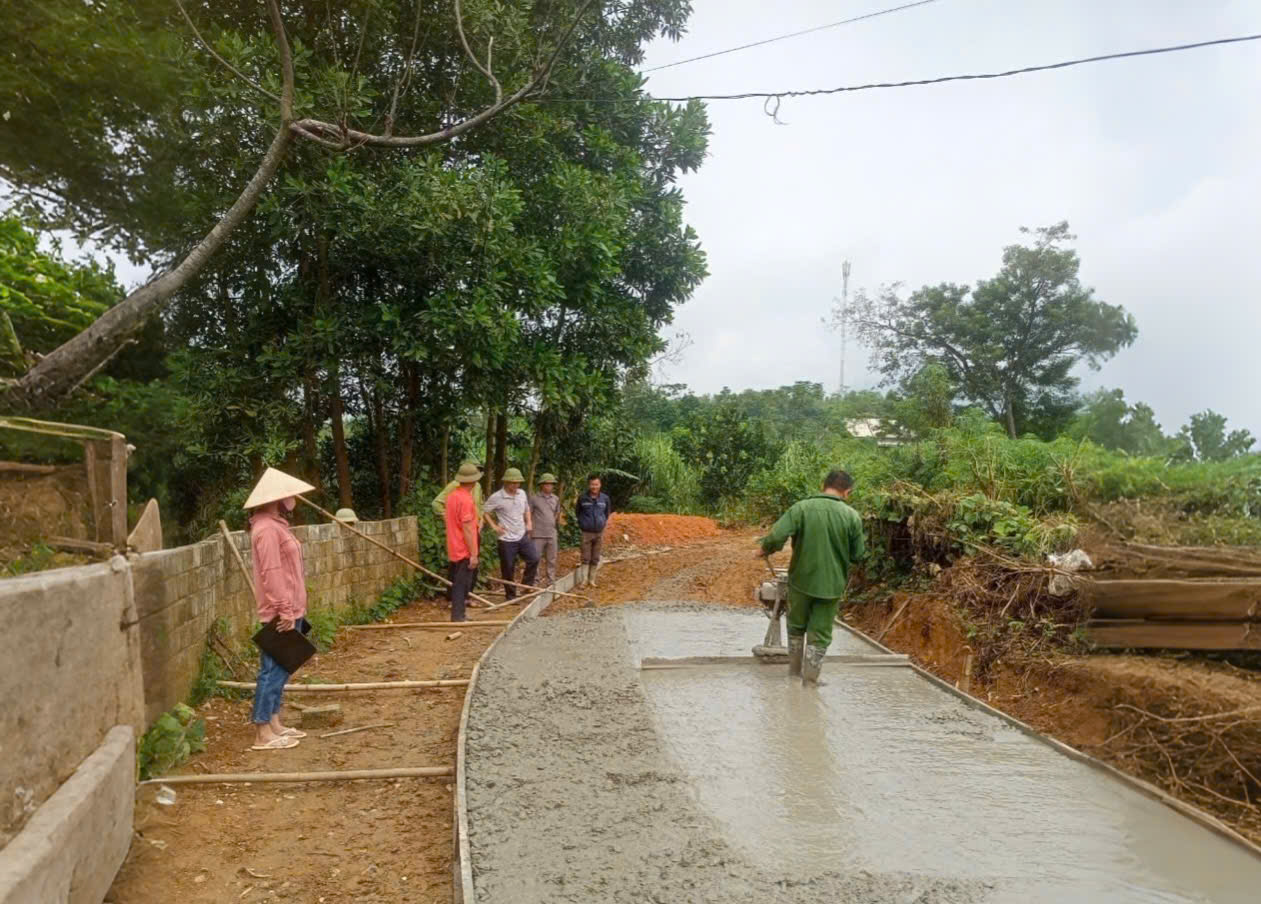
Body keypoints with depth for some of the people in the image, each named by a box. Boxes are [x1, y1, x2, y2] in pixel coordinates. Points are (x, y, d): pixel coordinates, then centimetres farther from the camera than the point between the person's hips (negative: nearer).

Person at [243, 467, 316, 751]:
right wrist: (285, 611, -22)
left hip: (289, 610, 10)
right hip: (280, 614, -10)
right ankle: (262, 733, 0)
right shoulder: (267, 529, -17)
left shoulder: (277, 525, 15)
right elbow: (272, 574, -22)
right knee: (273, 670, -5)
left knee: (280, 670, 15)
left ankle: (274, 724, 23)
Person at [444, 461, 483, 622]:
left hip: (454, 550, 9)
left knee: (456, 582, 16)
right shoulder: (466, 499, -20)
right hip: (464, 551, -9)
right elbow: (467, 529, -21)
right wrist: (473, 554, -18)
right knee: (462, 584, -4)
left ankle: (458, 615, 24)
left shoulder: (451, 495, 8)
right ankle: (458, 618, -1)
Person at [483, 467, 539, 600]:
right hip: (507, 539, -5)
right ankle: (510, 596, 18)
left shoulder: (522, 494, 5)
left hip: (523, 536, 5)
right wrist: (494, 526, -10)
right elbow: (484, 512, -6)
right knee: (508, 569, 3)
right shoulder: (497, 497, -13)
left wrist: (529, 522, 8)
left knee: (534, 558, -6)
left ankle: (527, 585, 14)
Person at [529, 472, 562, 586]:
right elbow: (528, 516, -4)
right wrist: (530, 530, -8)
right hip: (538, 535, -5)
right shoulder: (534, 498, -6)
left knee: (551, 560, 12)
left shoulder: (556, 499, 8)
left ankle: (550, 583, 22)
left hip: (551, 534, 5)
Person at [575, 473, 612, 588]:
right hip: (586, 532, -2)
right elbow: (577, 512, 11)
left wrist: (604, 522, 9)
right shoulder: (582, 498, -4)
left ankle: (592, 579, 16)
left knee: (595, 559, 7)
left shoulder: (605, 498, 1)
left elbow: (607, 513, 18)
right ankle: (583, 579, 2)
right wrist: (582, 523, 8)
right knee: (586, 558, -1)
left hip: (599, 532, 2)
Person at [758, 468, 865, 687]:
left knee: (796, 626, 23)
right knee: (820, 634, 13)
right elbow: (856, 555, -2)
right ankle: (810, 677, 17)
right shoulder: (852, 516, -9)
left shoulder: (801, 508, -11)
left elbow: (776, 536, -21)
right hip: (832, 584, -1)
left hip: (801, 580, 1)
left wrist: (764, 550, -2)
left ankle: (794, 668, 36)